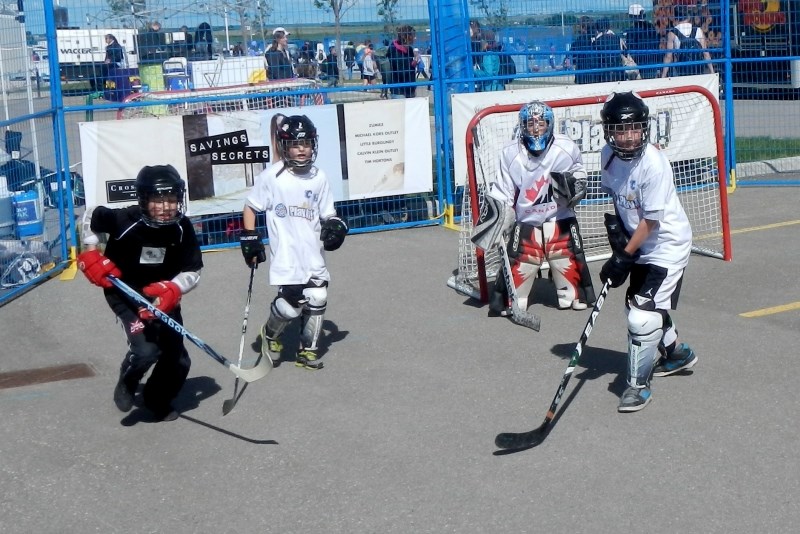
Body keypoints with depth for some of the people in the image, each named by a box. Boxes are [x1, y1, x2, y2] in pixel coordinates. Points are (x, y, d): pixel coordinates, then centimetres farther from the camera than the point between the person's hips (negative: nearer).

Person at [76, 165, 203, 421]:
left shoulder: (182, 228, -19)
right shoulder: (125, 220, -28)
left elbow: (193, 271, -15)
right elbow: (91, 215, -8)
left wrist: (173, 290, -34)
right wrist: (90, 253, -14)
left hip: (164, 295, 4)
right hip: (125, 294, -4)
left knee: (177, 359, 7)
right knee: (145, 349, -23)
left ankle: (158, 400, 39)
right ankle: (126, 385, 13)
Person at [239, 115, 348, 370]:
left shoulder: (319, 177, 8)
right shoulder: (271, 176, -5)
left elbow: (327, 213, 16)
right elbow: (250, 207, 3)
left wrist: (334, 225, -4)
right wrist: (250, 237, -3)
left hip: (313, 254, 5)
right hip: (285, 255, -5)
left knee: (318, 298, 2)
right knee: (291, 304, -13)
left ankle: (307, 351, 21)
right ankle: (271, 335, 20)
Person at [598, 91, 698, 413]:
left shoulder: (654, 164, -27)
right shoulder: (608, 156, -6)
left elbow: (651, 221, -24)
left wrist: (624, 257, -21)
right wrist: (615, 224, -3)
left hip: (667, 245, -8)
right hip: (639, 243, 8)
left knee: (643, 314, -15)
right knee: (637, 304, 20)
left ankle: (638, 384, 1)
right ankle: (676, 353, 45)